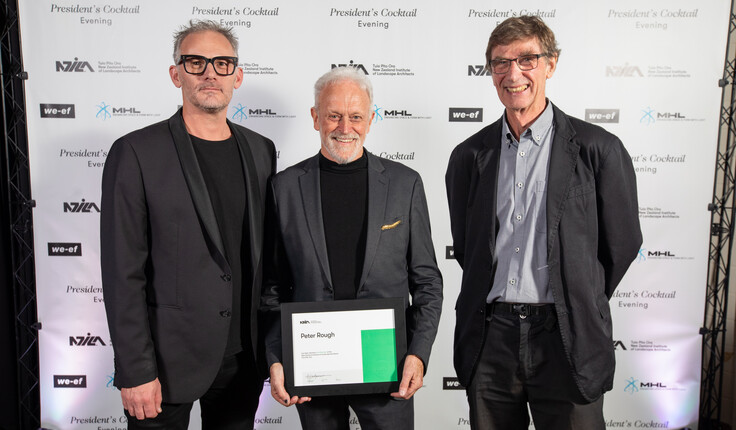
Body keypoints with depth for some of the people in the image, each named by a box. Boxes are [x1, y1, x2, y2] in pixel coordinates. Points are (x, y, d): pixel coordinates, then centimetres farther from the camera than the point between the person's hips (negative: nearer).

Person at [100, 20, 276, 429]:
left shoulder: (260, 150, 5)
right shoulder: (136, 153, -9)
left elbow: (267, 251, 9)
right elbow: (123, 272, -10)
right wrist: (135, 371, -12)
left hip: (244, 356, 4)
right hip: (169, 357, -4)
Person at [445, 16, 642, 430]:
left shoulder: (599, 150, -4)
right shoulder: (469, 155, 5)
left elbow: (622, 244, 3)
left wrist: (580, 307, 10)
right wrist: (501, 303, 12)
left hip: (566, 340, -2)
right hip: (488, 338, 3)